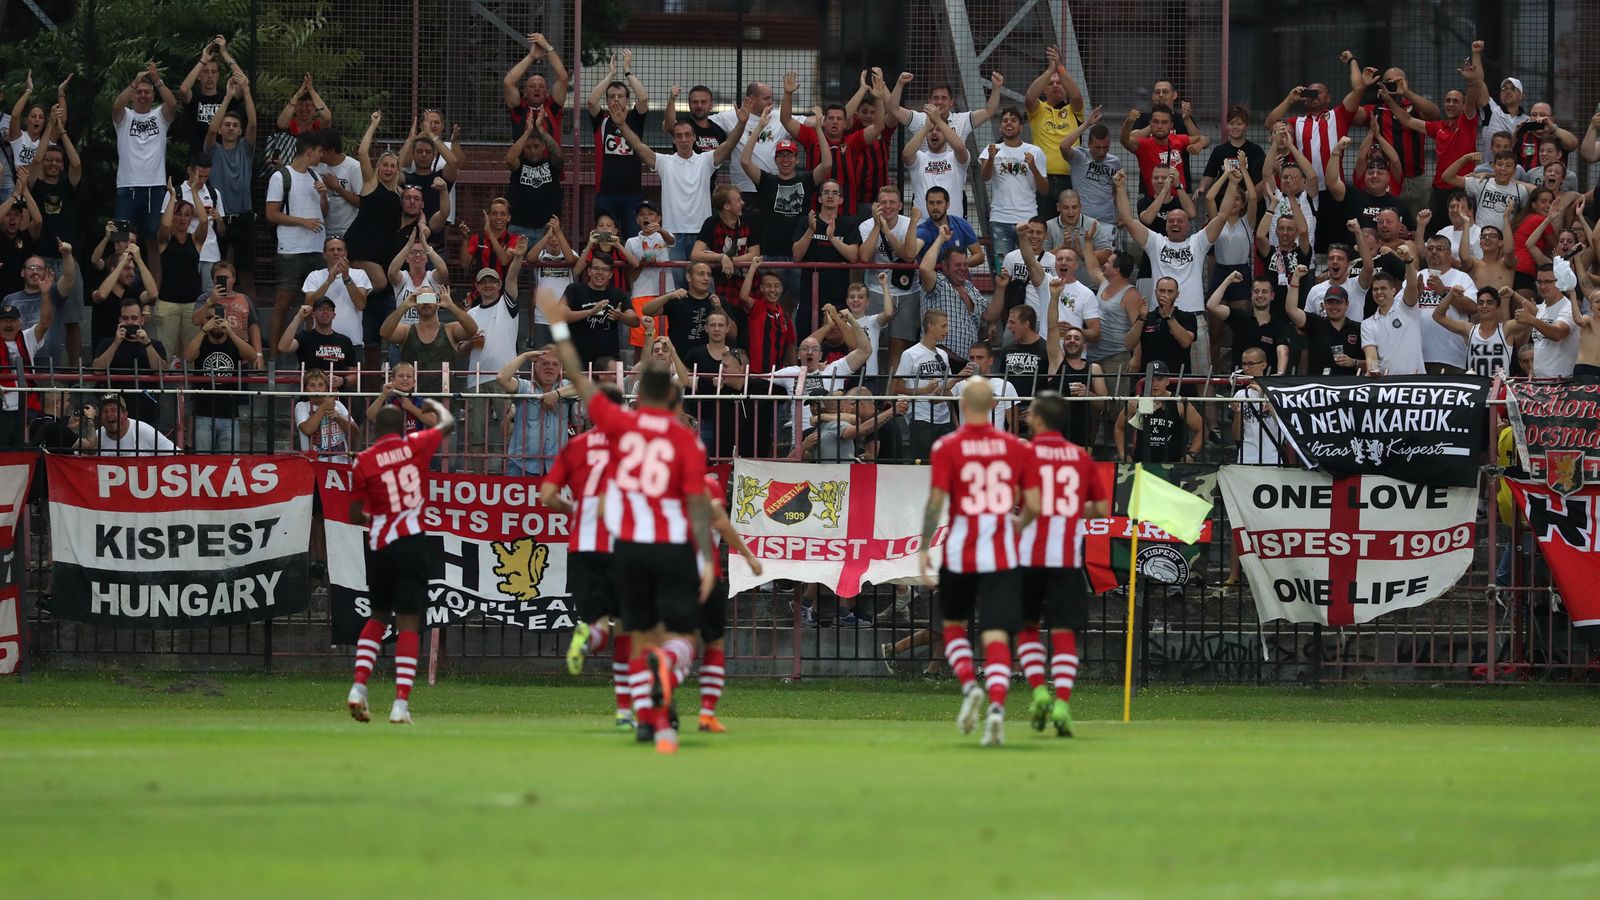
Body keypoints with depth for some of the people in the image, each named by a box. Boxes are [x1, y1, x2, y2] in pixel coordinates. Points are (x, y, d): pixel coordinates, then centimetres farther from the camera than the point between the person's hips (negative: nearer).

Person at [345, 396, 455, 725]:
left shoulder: (365, 461, 1)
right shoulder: (414, 445, 2)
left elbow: (355, 515, 4)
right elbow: (448, 424, 21)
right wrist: (436, 406, 41)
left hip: (379, 547, 2)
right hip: (413, 542, -1)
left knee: (378, 617, 20)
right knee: (408, 623, -3)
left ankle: (359, 686, 5)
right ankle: (401, 703, -11)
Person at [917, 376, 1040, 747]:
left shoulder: (946, 448, -5)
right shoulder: (1016, 447, 2)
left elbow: (936, 501, -10)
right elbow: (1034, 505, 4)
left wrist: (924, 549, -3)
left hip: (959, 554, -1)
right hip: (1003, 555, 1)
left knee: (953, 625, 20)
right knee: (997, 635, -1)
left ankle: (969, 685, -4)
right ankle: (997, 707, -20)